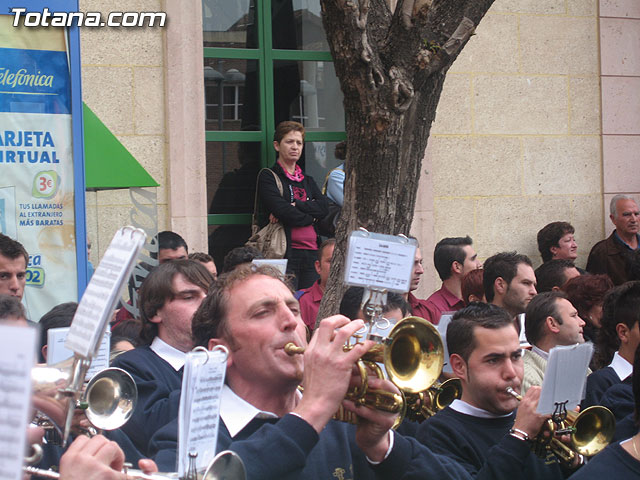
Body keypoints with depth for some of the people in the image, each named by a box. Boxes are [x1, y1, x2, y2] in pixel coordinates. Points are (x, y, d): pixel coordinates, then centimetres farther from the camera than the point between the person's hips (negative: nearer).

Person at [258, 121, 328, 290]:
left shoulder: (307, 180, 21)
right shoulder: (268, 177, 3)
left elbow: (324, 208, 4)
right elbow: (281, 210, -11)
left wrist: (294, 205, -10)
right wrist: (310, 218, 0)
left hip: (311, 252, 6)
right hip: (287, 252, -6)